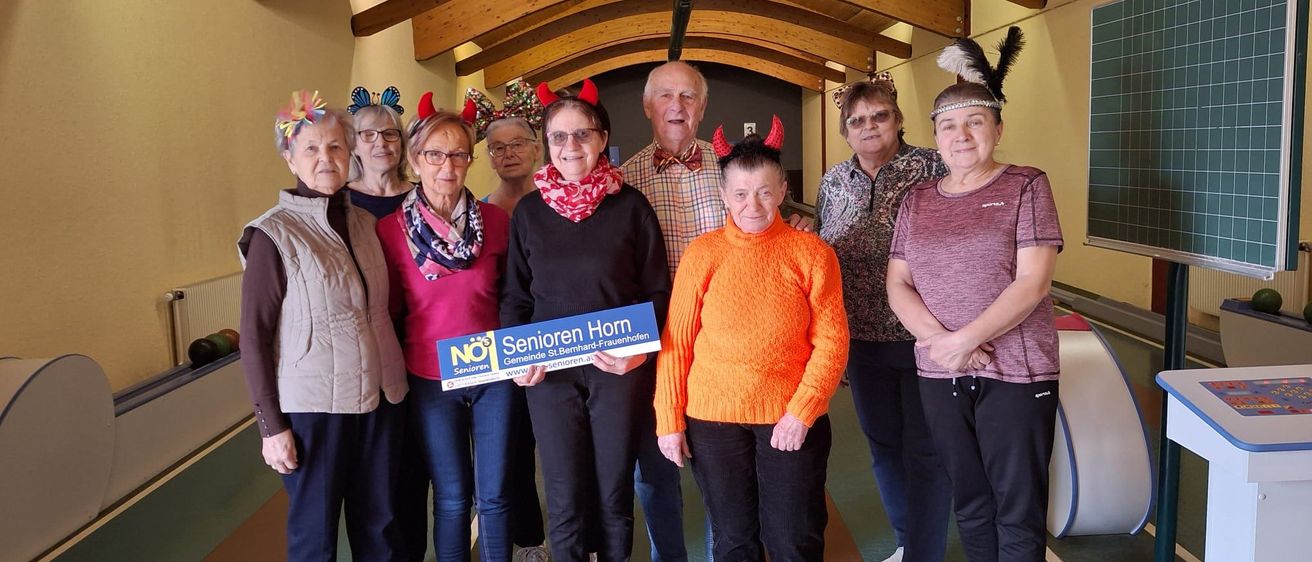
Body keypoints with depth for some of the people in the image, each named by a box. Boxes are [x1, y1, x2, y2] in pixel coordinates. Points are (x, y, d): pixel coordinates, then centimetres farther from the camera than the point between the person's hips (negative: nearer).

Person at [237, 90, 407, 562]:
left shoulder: (365, 222, 7)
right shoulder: (273, 234, -8)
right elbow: (254, 337, -8)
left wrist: (396, 376, 8)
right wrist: (271, 424, -10)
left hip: (380, 398, 5)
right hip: (313, 405, -4)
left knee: (379, 523, 14)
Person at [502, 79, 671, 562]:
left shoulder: (629, 205, -2)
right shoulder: (529, 210, 4)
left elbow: (657, 291, 2)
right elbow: (514, 297, 10)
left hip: (619, 370, -1)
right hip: (550, 372, 1)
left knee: (614, 495, 10)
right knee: (565, 501, 6)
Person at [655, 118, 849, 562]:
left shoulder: (811, 253, -3)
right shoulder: (701, 254, -2)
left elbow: (831, 341, -5)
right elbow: (675, 342, -1)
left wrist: (801, 411, -13)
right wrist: (669, 420, -3)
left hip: (792, 417, 0)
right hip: (712, 418, 1)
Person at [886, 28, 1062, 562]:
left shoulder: (1025, 186, -3)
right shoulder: (918, 199, 9)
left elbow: (1032, 282, -12)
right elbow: (897, 284, 5)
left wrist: (964, 341, -18)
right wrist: (937, 339, -13)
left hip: (1016, 374, -4)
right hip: (940, 376, 4)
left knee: (1018, 509, 5)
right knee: (969, 502, 15)